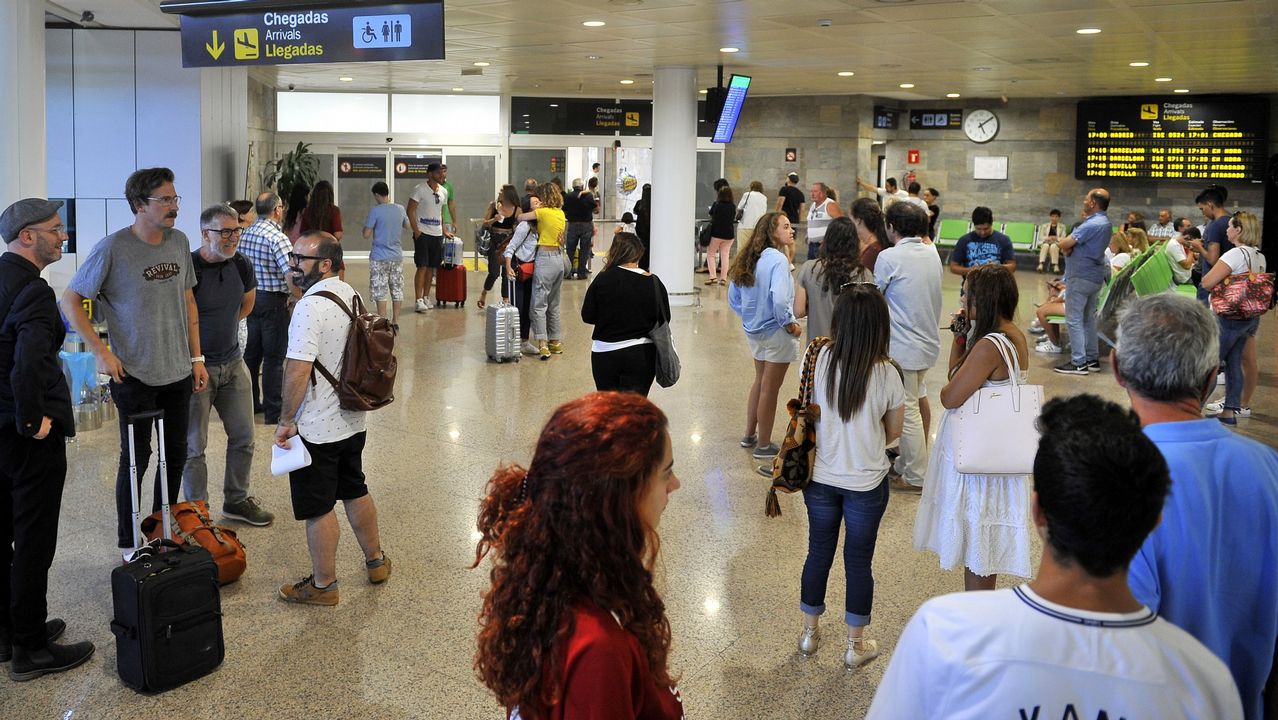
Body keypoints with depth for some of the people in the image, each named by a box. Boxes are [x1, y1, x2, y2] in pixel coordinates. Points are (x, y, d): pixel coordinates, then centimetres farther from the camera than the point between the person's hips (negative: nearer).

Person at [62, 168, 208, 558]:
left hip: (178, 372, 6)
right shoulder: (112, 248, -14)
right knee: (137, 456, 5)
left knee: (176, 453, 14)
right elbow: (70, 301, -9)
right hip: (135, 375, -5)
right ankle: (129, 541, 22)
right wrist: (101, 352, -15)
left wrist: (197, 357, 11)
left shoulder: (179, 242, 3)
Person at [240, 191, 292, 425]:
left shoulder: (245, 234, 5)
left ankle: (250, 403, 26)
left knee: (252, 352, 17)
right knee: (274, 356, 0)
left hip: (250, 297, 7)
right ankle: (273, 412, 7)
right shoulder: (278, 238, -18)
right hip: (272, 301, -7)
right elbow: (291, 276, -25)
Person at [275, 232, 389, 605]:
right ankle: (376, 561, 36)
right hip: (353, 419, 9)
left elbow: (298, 370, -26)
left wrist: (286, 420, -16)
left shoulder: (310, 306, -22)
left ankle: (323, 585, 17)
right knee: (355, 491, 23)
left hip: (317, 428, -9)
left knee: (318, 508, 5)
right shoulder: (349, 293, 5)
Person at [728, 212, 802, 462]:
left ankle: (750, 435, 36)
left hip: (754, 330, 8)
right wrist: (791, 324, -17)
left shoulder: (748, 259, 3)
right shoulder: (778, 259, -22)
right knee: (770, 389, 6)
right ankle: (763, 446, 18)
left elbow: (733, 299, 9)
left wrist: (750, 317, 13)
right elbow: (779, 299, -32)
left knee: (760, 382, 25)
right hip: (777, 334, -8)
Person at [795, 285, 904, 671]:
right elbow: (893, 431, -4)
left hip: (821, 477, 2)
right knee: (859, 562, 12)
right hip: (866, 484, -2)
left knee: (818, 552, 19)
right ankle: (855, 645, 27)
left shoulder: (821, 360, -13)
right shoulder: (886, 374, -17)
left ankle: (809, 632, 35)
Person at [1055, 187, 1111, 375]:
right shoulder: (1105, 223, 13)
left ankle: (1078, 363, -4)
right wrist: (1070, 248, -6)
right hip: (1095, 276, 10)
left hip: (1081, 277, -10)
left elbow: (1064, 244, -22)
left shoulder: (1092, 225, -21)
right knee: (1088, 319, 16)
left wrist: (1067, 247, -2)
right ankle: (1092, 359, 21)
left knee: (1074, 320, -5)